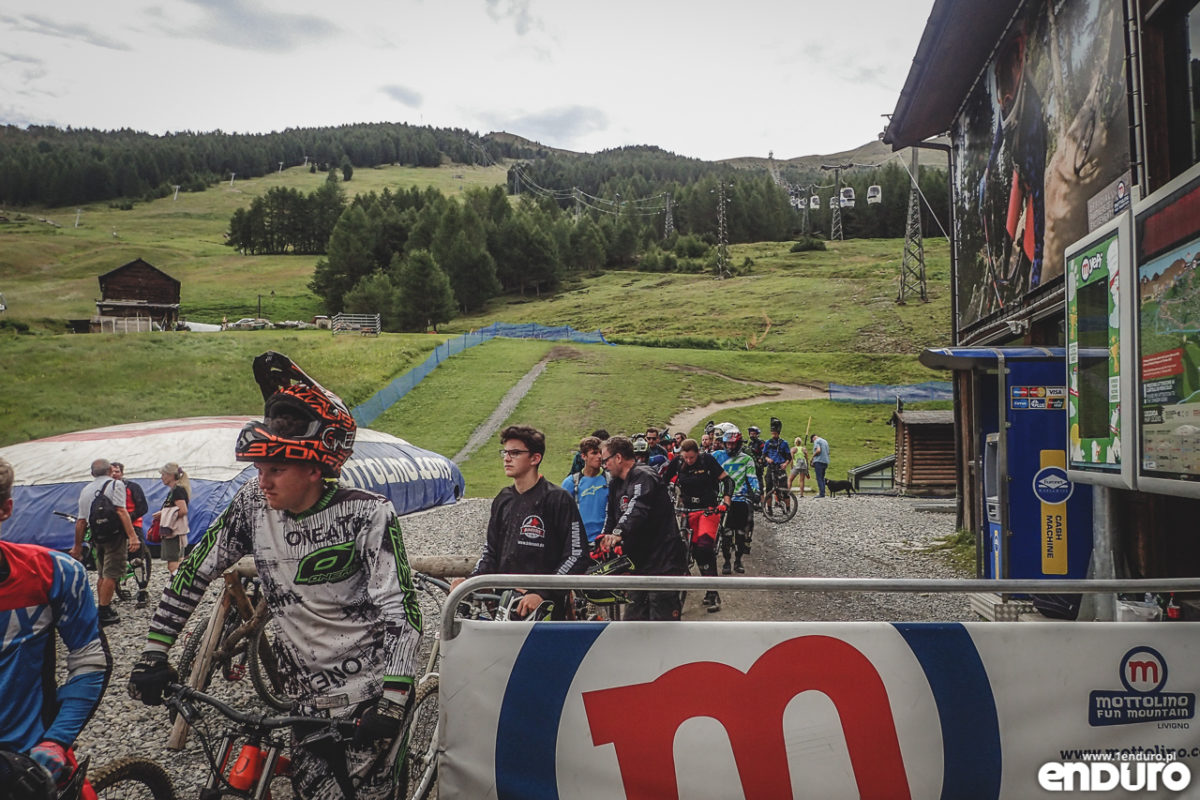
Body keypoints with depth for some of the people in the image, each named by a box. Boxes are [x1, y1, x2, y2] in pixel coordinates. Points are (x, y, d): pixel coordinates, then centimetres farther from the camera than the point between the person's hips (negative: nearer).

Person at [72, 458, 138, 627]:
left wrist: (78, 546, 20)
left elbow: (81, 521, 13)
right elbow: (121, 511, -17)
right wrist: (132, 536, -22)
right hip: (114, 536, -6)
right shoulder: (116, 484, -5)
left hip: (96, 537, 6)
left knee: (102, 575, 17)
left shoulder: (85, 490, 14)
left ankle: (103, 609, 24)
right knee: (111, 575, -4)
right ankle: (104, 613, -4)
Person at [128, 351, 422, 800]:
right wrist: (154, 655, 1)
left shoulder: (367, 514, -16)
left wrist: (393, 702, -28)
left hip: (372, 695, -4)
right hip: (307, 702, 4)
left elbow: (400, 610, -20)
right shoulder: (253, 504, -4)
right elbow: (194, 573, 5)